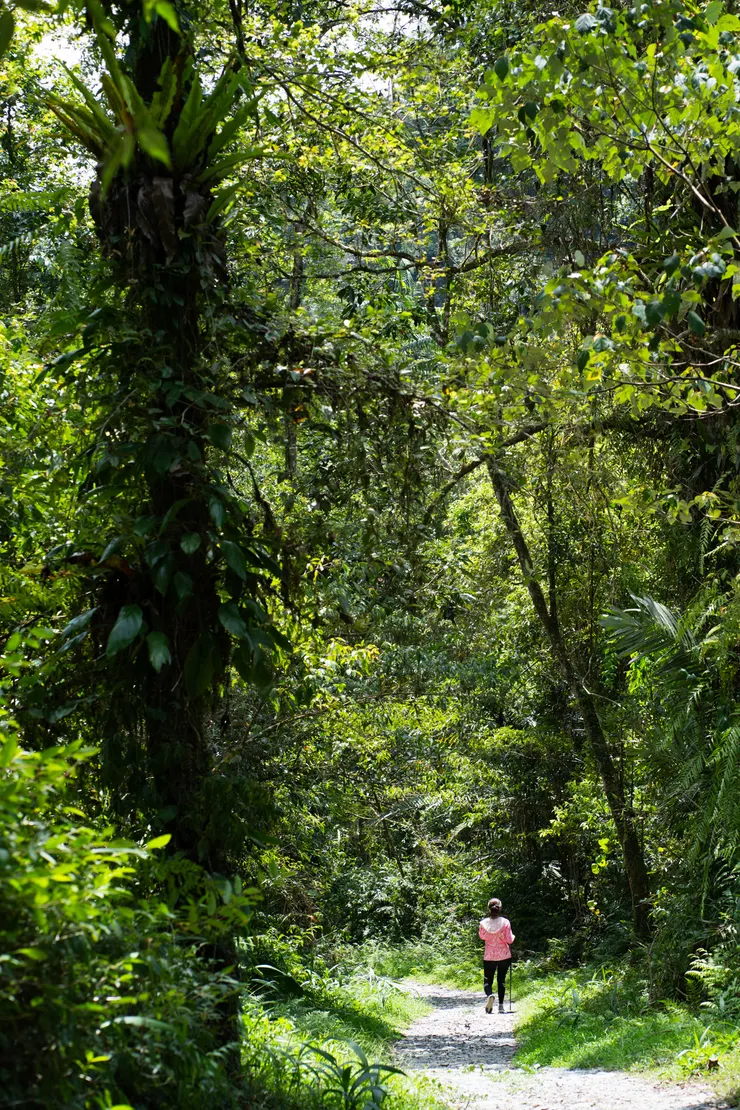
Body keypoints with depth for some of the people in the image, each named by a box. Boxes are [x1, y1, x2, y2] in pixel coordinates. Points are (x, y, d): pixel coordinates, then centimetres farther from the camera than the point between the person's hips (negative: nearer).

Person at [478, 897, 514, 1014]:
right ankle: (501, 1006, 9)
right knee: (501, 980, 12)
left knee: (487, 981, 8)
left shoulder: (483, 923, -8)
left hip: (489, 957, 0)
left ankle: (489, 995, -24)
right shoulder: (505, 922, -13)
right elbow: (509, 940, -11)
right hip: (504, 956, 0)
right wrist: (513, 936, 10)